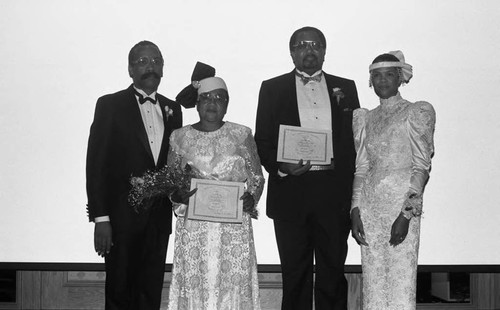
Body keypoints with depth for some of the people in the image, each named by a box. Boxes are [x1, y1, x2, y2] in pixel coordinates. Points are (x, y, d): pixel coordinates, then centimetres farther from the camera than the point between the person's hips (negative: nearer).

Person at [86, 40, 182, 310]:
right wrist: (100, 218, -13)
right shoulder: (110, 105, -3)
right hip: (122, 216, -4)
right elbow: (96, 164, -7)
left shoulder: (172, 109, 11)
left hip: (159, 217, 4)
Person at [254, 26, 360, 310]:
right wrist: (281, 167, -14)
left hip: (334, 192, 1)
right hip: (291, 191, -1)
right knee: (295, 274, 5)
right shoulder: (273, 89, 9)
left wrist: (353, 195, 2)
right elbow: (262, 141, 5)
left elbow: (356, 140, 11)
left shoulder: (345, 88, 14)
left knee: (333, 271, 4)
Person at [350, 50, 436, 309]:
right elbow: (361, 169, 14)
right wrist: (355, 211, 2)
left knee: (401, 285, -8)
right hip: (369, 207, 5)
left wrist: (407, 214, -13)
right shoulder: (364, 118, 17)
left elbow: (422, 167, -4)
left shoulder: (417, 112, 3)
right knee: (372, 286, 5)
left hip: (402, 203, -4)